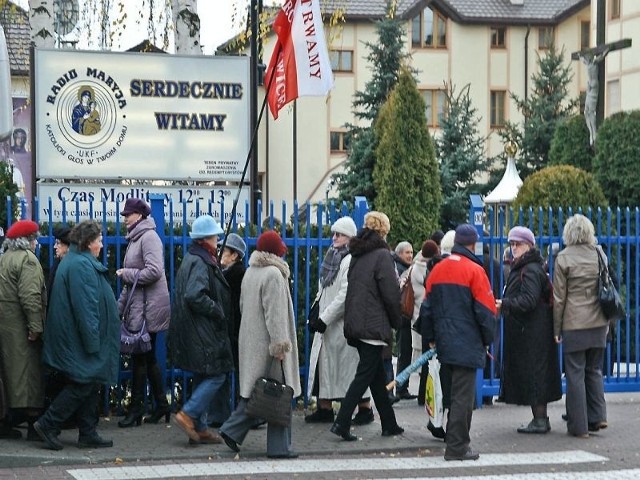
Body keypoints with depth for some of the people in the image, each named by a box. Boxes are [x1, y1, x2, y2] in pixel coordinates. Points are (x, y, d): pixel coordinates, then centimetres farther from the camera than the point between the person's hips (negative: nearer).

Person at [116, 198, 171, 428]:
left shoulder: (149, 237, -12)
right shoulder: (135, 238, 18)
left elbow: (154, 271, -25)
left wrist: (126, 274, -14)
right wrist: (120, 306, 20)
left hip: (148, 308, -10)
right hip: (138, 307, 10)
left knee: (140, 359, -5)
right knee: (148, 359, 13)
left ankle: (136, 409, 1)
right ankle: (161, 405, 20)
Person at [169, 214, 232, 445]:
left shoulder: (193, 259, 17)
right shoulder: (200, 263, -15)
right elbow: (194, 296, -27)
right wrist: (218, 311, -16)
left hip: (196, 332, 11)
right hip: (202, 333, -11)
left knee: (204, 377, 13)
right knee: (217, 374, -7)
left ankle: (199, 427, 14)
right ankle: (189, 414, -10)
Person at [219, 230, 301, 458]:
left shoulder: (250, 272, 13)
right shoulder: (273, 274, -15)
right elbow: (275, 313, -19)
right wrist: (280, 345, -19)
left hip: (251, 341, 9)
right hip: (267, 343, -9)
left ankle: (232, 430, 6)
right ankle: (279, 446, 1)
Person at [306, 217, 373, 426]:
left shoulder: (351, 261, -15)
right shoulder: (331, 258, 13)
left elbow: (345, 296, -21)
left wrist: (325, 318, -20)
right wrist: (317, 316, 12)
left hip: (344, 324, -9)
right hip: (327, 323, 9)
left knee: (351, 364, -1)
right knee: (324, 364, 9)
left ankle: (365, 409, 8)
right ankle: (324, 408, 15)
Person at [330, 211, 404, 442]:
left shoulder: (357, 254, 12)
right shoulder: (382, 255, -12)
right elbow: (391, 293, -12)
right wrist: (396, 321, 1)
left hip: (355, 324, 8)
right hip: (374, 325, -8)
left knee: (377, 375, 14)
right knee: (365, 375, -5)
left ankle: (389, 424, 21)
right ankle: (341, 423, -10)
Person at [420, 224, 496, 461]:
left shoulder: (437, 270, 7)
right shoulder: (474, 271, -11)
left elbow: (427, 307, 12)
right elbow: (486, 310, -11)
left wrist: (430, 338, 21)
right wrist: (487, 340, 3)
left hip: (444, 342, 6)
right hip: (468, 344, -6)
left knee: (454, 391, 18)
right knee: (463, 395, -3)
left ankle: (456, 439, 25)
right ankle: (457, 447, -3)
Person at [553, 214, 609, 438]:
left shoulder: (564, 258, -8)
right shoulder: (599, 254, 5)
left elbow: (559, 297, -5)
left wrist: (557, 329, 2)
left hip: (574, 324, -4)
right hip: (598, 323, 4)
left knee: (575, 374, 1)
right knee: (594, 370, 17)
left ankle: (579, 426, 3)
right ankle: (598, 416, 10)